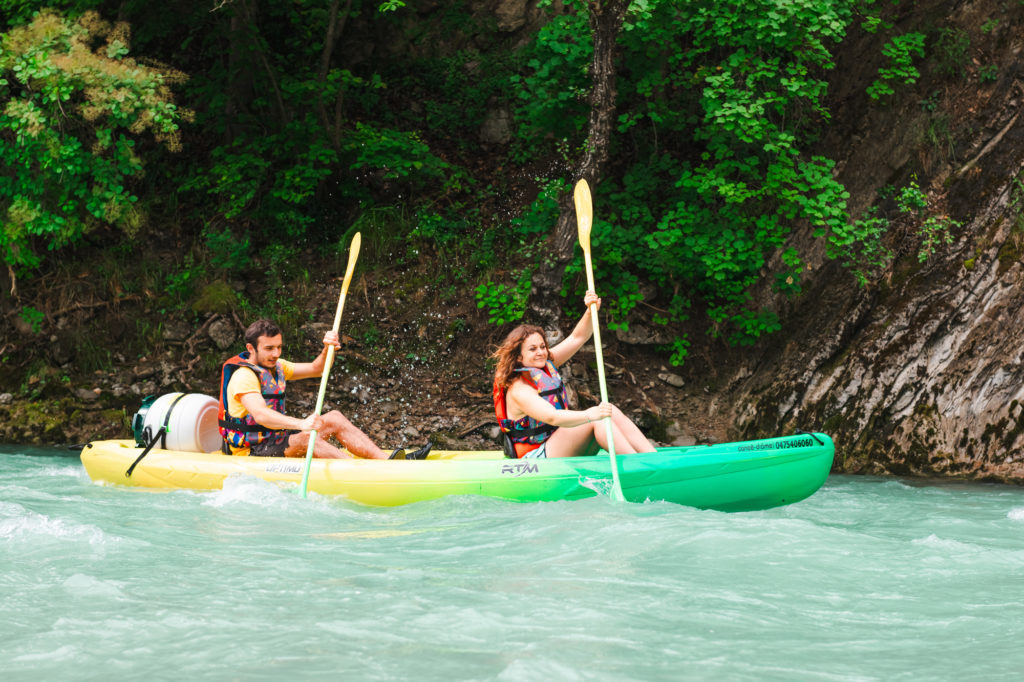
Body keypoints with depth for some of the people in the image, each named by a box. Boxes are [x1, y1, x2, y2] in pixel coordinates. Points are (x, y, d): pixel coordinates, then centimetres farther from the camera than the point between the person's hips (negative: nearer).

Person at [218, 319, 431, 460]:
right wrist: (301, 424, -49)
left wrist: (327, 349, -10)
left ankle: (387, 461, -15)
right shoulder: (244, 376, -18)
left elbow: (315, 369, 14)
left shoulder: (275, 367, 11)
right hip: (251, 453, -9)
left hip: (276, 442, 9)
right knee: (304, 438, -33)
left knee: (334, 418, -2)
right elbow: (260, 415, -35)